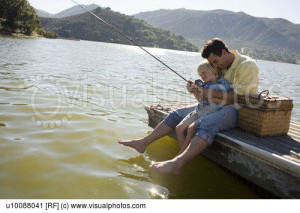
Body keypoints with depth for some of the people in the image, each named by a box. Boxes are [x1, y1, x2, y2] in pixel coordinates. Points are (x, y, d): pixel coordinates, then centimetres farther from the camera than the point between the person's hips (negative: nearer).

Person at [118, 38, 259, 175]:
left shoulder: (247, 65, -11)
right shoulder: (222, 66, 13)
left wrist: (210, 93, -20)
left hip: (239, 110, -8)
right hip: (217, 106, 8)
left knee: (207, 123, -40)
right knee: (177, 114, 0)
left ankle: (178, 163, -52)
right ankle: (143, 143, 0)